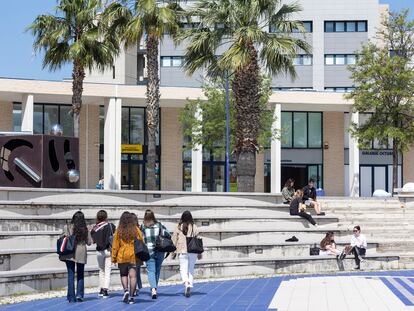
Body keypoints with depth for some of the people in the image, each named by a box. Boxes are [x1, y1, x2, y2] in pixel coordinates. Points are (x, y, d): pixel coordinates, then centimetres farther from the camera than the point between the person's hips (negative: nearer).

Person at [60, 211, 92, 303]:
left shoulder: (67, 227, -6)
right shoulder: (85, 230, 0)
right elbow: (89, 242, 6)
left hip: (70, 254, -1)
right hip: (81, 254, 2)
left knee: (71, 275, 4)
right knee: (80, 275, 14)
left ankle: (71, 297, 2)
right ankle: (79, 295, 5)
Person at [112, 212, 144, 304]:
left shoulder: (118, 231, -3)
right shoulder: (136, 230, 0)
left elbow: (115, 246, 0)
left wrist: (114, 258, 7)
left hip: (122, 257, 0)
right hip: (134, 256, 0)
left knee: (123, 275, 16)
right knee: (133, 276, -1)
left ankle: (126, 290, -5)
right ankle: (131, 296, -5)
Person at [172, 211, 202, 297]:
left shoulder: (178, 227, -2)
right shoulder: (194, 227, 0)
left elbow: (174, 240, 2)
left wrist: (174, 251, 12)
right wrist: (199, 252, 12)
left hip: (182, 251, -1)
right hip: (193, 251, 1)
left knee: (183, 269, 0)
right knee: (191, 269, 11)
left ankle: (186, 283, -26)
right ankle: (189, 287, 9)